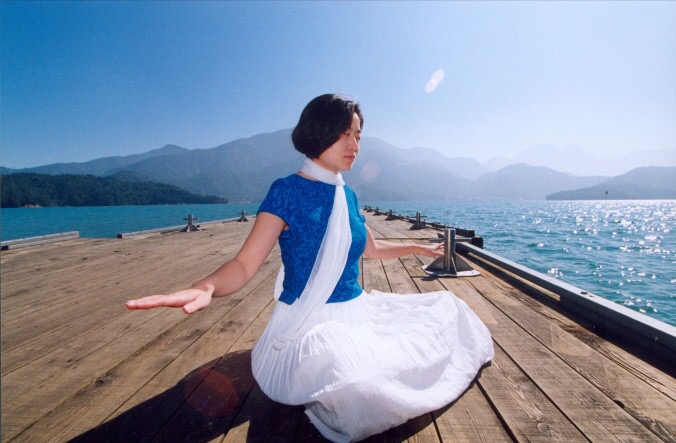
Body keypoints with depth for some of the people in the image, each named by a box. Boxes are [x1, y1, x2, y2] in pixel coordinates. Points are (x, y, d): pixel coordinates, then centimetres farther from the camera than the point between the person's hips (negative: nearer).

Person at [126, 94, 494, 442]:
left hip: (359, 312, 8)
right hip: (310, 325, -7)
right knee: (360, 386, -37)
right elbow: (245, 264, -18)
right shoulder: (287, 191, -12)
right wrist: (205, 288, -39)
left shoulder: (347, 196, 9)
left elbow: (371, 248, 23)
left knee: (446, 308, 6)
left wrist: (417, 248, 30)